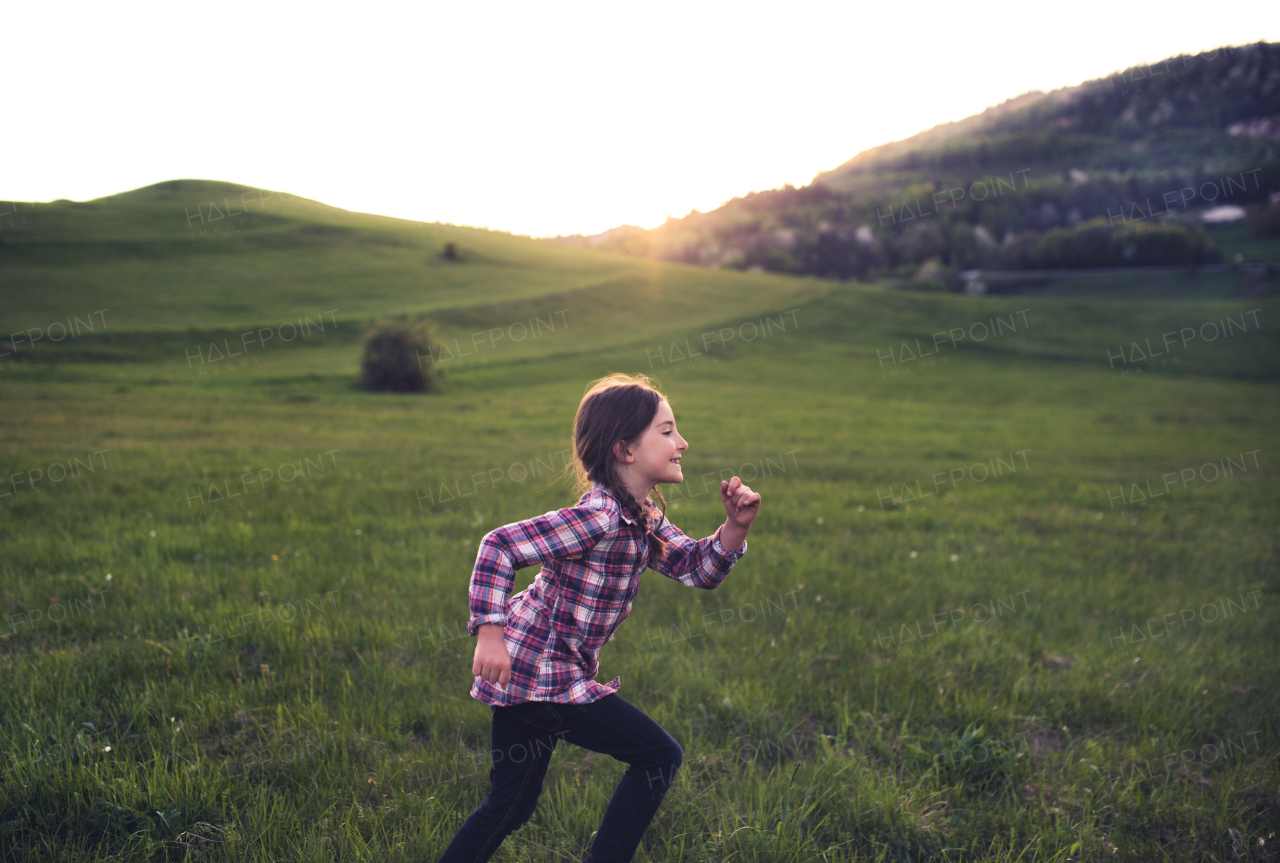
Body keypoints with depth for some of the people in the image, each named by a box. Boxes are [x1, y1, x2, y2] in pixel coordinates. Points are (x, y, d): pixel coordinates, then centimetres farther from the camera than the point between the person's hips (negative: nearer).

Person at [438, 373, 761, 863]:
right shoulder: (598, 518, -23)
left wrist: (736, 527, -7)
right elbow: (499, 547, -24)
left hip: (530, 671, 9)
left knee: (510, 807, 18)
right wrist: (490, 633, -26)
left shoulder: (644, 519, 7)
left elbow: (697, 568, 9)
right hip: (541, 674, -9)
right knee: (660, 756, 2)